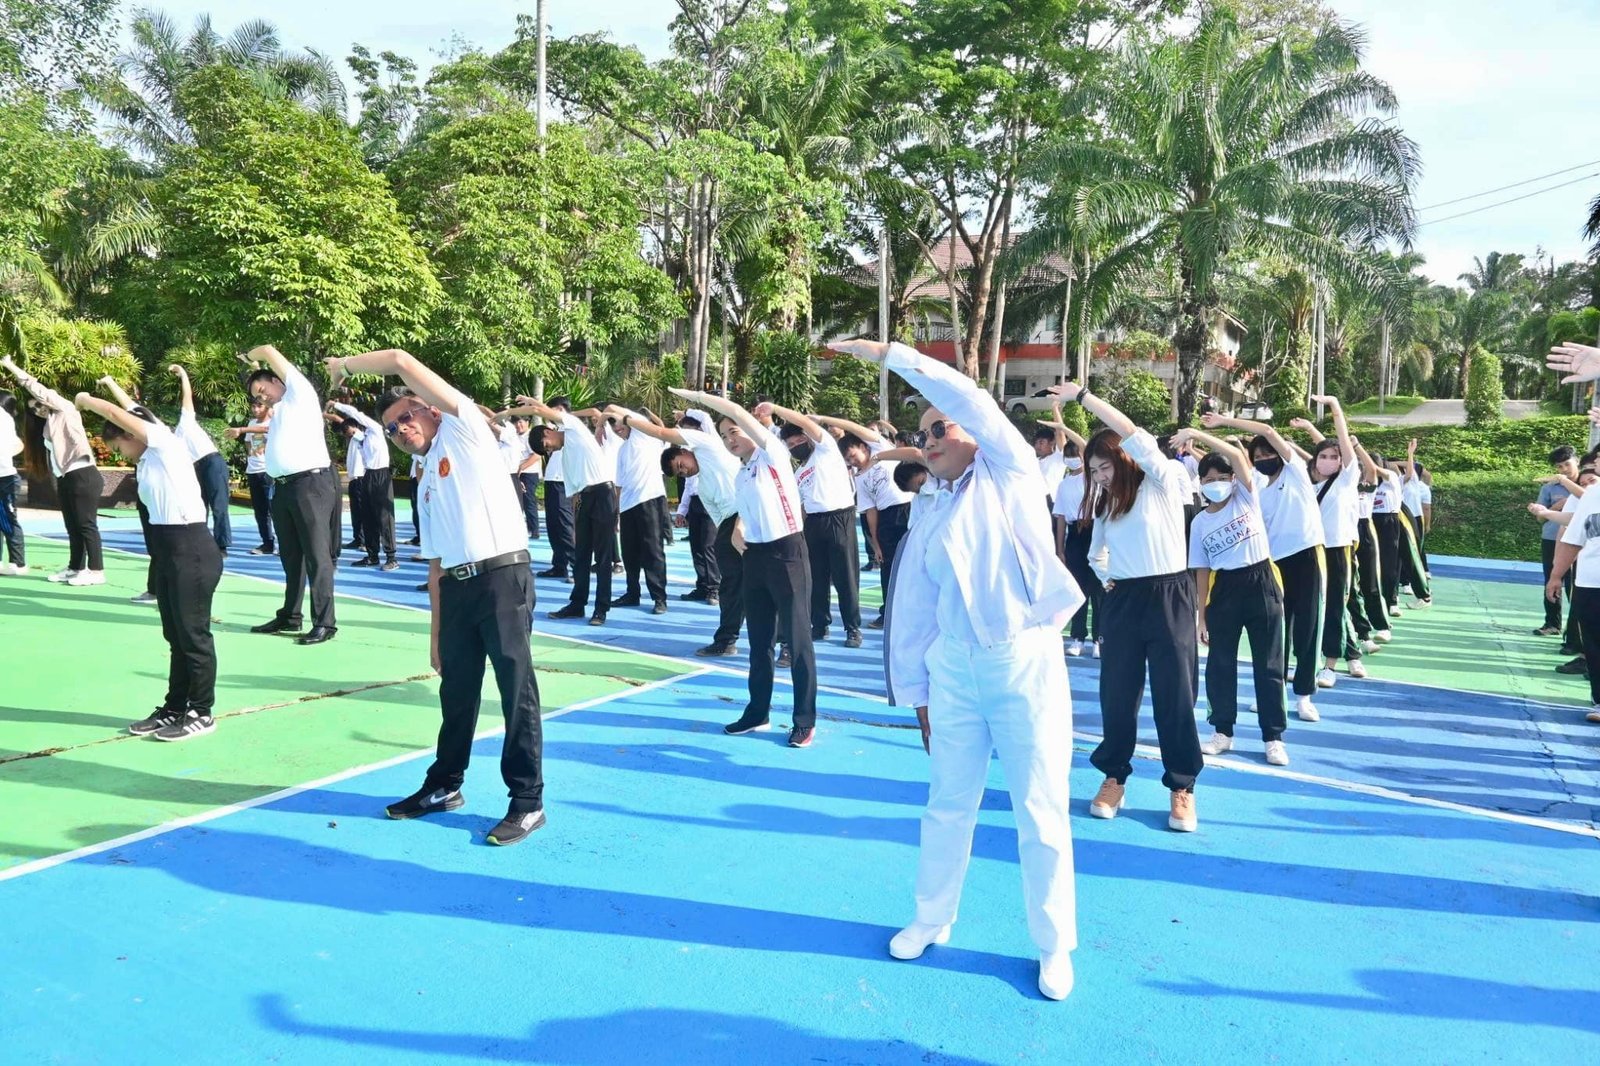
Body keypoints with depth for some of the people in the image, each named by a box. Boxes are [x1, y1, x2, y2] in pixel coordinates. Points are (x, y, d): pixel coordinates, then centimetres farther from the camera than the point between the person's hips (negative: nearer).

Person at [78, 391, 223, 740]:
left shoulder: (166, 443, -5)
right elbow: (157, 508, 18)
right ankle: (174, 708, 23)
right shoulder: (147, 462, 19)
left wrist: (85, 400, 7)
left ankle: (202, 712, 6)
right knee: (175, 636, 14)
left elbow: (117, 414, -12)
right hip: (167, 550, 10)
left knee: (193, 633, -2)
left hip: (192, 548, -9)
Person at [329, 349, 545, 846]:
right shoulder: (426, 485, 21)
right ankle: (444, 785, 34)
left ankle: (528, 801, 8)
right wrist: (436, 630, 16)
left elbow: (402, 362, -6)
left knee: (516, 689, -1)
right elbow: (436, 562, 20)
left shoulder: (464, 428, 3)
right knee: (456, 689, 18)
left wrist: (347, 364, 9)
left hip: (503, 576, -8)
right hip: (457, 586, 8)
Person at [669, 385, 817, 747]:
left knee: (798, 639, -2)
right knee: (759, 641, 13)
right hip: (755, 557, 8)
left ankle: (805, 720, 6)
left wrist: (694, 396, -8)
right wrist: (737, 533, 6)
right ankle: (758, 712, 25)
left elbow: (736, 411, -14)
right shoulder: (740, 477, 16)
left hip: (787, 552, -8)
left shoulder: (774, 453, -5)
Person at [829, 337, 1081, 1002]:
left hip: (1026, 660, -4)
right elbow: (912, 612, 13)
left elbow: (973, 402, -13)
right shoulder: (931, 523, 12)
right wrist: (915, 692, 11)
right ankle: (932, 920, 33)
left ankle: (1054, 947, 21)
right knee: (948, 804, 15)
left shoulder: (1010, 475, 1)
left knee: (1041, 813, 5)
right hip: (953, 667, 4)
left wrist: (890, 355, -12)